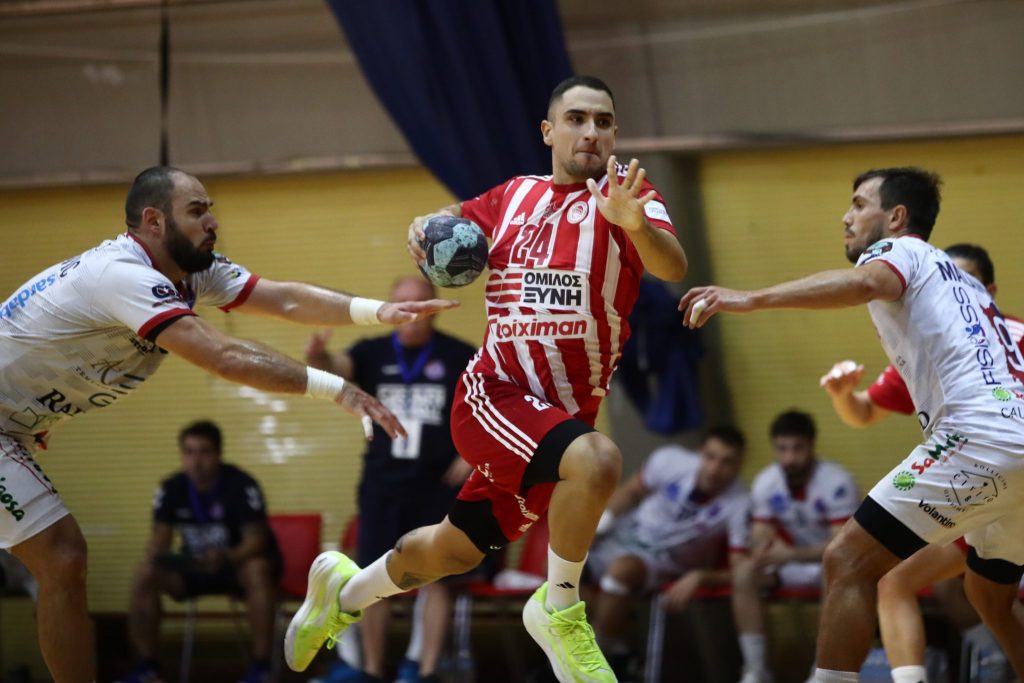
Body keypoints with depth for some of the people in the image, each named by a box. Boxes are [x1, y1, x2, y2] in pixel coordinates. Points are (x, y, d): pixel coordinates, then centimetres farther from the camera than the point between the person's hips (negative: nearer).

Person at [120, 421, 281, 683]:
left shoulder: (241, 485, -20)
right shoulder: (171, 489, -7)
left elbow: (256, 539, -26)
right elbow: (160, 536, -7)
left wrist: (225, 558, -48)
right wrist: (153, 559, -33)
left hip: (239, 561, -4)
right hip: (195, 564, 4)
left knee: (257, 570, -39)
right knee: (144, 576, -21)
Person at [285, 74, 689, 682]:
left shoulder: (627, 198, -4)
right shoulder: (513, 196, 4)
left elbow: (673, 268, -23)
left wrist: (635, 224, -44)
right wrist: (425, 228, 0)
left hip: (565, 412, 2)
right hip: (495, 393, -2)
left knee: (455, 550, 14)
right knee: (596, 461, -32)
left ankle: (346, 591, 43)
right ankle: (559, 610, -12)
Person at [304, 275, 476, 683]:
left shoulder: (460, 357, -1)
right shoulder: (373, 353, 2)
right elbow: (333, 368, -16)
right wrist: (317, 356, -39)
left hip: (438, 487, -1)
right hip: (382, 485, 2)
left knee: (436, 578, -1)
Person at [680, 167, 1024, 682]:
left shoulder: (901, 250, 5)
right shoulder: (961, 281, 31)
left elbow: (866, 282, -19)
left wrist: (751, 300, -28)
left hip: (981, 436, -9)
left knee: (848, 562, -8)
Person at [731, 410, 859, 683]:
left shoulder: (837, 482, -23)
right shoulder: (765, 483, -6)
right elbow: (758, 540, -5)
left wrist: (791, 555, -40)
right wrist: (763, 549, -31)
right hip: (796, 561, 5)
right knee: (744, 571, -22)